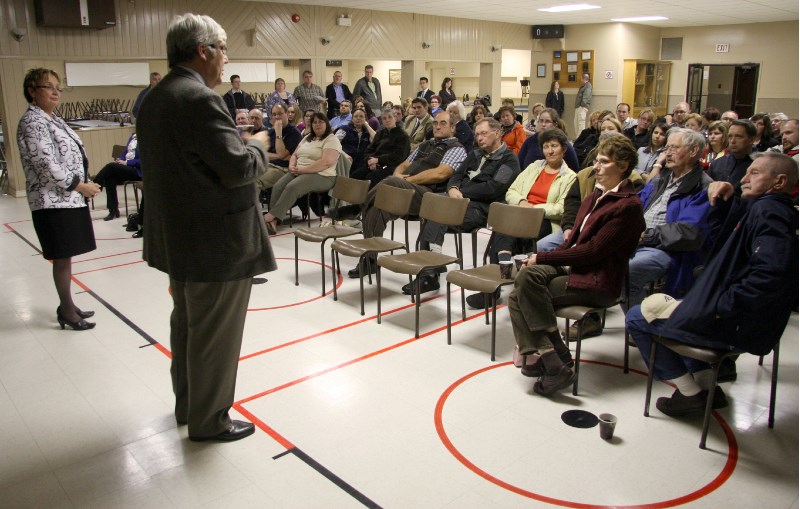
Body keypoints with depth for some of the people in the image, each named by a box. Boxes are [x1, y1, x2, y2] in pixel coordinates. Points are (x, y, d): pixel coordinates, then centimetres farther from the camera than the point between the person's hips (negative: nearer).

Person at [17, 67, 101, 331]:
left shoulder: (53, 119, 16)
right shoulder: (32, 122, -13)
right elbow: (47, 166, -20)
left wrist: (84, 185, 9)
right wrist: (80, 186, -14)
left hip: (68, 198, 9)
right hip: (54, 201, -9)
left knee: (66, 256, 15)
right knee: (62, 257, -1)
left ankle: (67, 306, 25)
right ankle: (67, 311, 10)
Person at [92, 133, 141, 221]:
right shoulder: (134, 135, 16)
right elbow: (125, 152, 21)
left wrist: (126, 162, -18)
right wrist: (119, 160, 0)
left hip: (137, 170, -7)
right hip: (126, 167, 7)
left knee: (111, 166, -26)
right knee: (110, 179, -19)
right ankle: (113, 211, -14)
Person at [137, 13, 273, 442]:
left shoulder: (154, 100, 10)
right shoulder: (200, 99, -20)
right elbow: (237, 169, -25)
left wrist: (239, 142, 13)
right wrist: (257, 146, -5)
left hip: (176, 236, 10)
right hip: (216, 243, -10)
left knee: (186, 323, 22)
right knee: (215, 334, 4)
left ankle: (187, 403, 40)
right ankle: (208, 420, 20)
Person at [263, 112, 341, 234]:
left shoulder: (332, 140, -4)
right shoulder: (307, 138, 22)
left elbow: (326, 162, -19)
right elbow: (294, 155, 23)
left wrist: (301, 170, -18)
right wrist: (292, 166, -3)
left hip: (321, 176, -7)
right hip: (298, 172, 7)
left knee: (292, 187, -32)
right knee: (278, 186, -20)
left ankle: (272, 216, -27)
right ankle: (273, 221, -27)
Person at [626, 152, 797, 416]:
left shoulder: (768, 210, -20)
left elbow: (771, 272, -33)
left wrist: (722, 306, -26)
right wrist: (724, 200, 3)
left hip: (737, 325, -11)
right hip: (745, 320, 11)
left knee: (636, 318, 0)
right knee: (659, 303, 32)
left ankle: (690, 394, 7)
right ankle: (708, 387, 25)